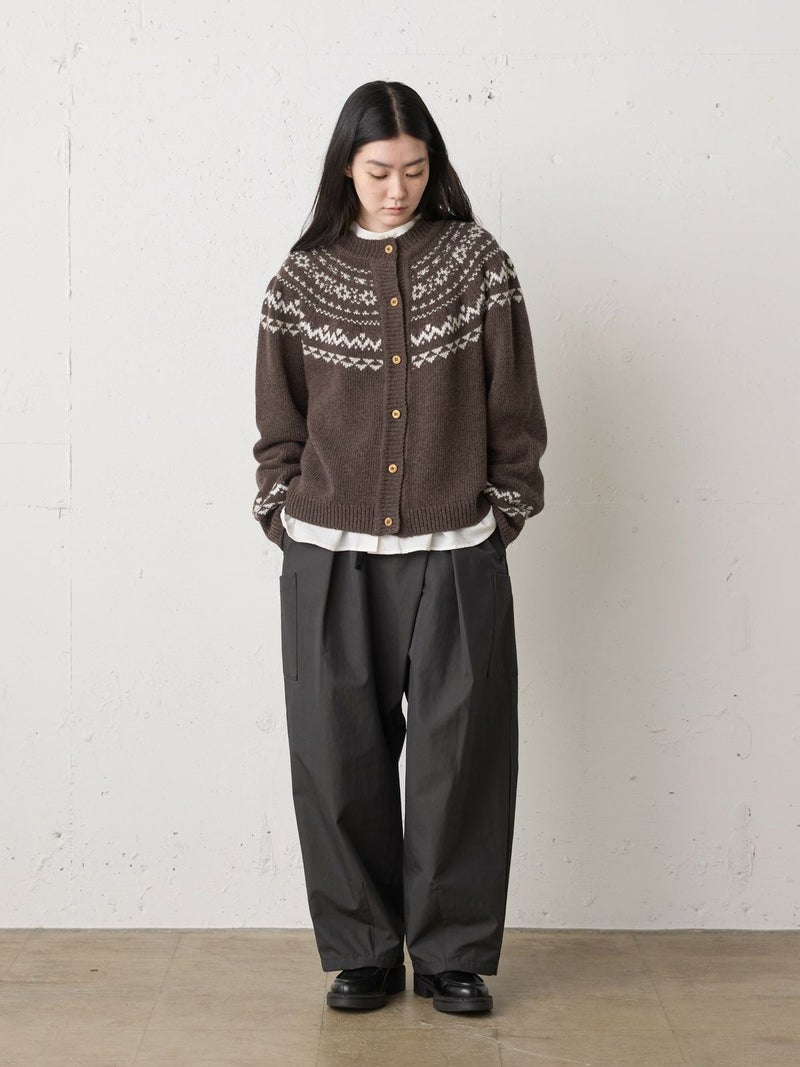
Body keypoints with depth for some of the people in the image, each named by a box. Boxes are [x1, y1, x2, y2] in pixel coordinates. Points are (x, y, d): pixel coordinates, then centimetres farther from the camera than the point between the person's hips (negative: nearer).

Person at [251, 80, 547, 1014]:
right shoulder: (304, 277, 6)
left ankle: (453, 951, 16)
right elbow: (279, 421, 10)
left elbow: (513, 408, 4)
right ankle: (363, 952, 17)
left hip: (456, 556, -1)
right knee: (341, 756, 4)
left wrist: (503, 512, 1)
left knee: (459, 754, 3)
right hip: (331, 560, 1)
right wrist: (286, 517, 2)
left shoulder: (476, 261, 3)